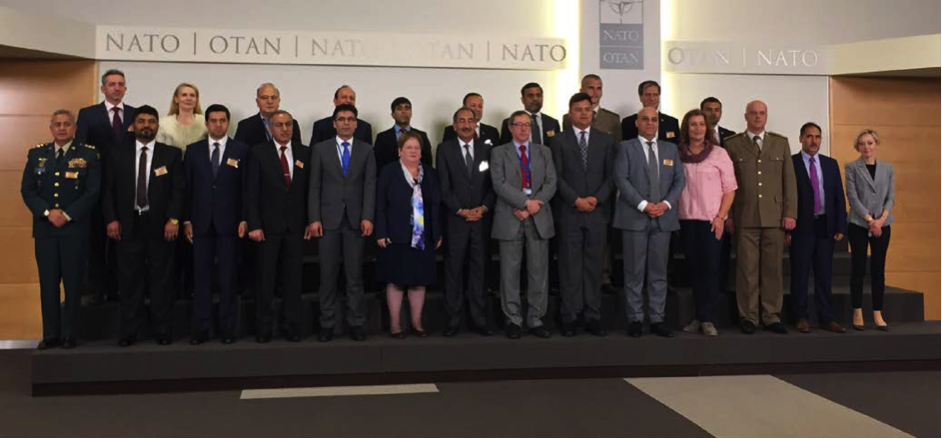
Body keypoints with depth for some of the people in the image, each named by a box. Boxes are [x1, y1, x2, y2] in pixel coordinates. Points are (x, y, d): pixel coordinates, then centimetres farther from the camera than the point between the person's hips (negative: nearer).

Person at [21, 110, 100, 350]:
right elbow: (27, 190, 5)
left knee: (73, 283, 2)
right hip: (44, 229, 3)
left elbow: (92, 192, -5)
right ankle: (51, 334, 12)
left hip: (75, 229, -2)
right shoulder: (36, 154, 10)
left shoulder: (88, 155, 2)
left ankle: (69, 335, 10)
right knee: (48, 283, 5)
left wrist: (67, 215, -13)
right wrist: (47, 212, -11)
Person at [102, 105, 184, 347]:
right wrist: (112, 219, -3)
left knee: (161, 280, 3)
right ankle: (129, 331, 12)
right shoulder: (118, 155, 11)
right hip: (129, 225, 1)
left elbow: (179, 189, -1)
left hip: (161, 225, -1)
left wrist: (173, 219, -10)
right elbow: (109, 191, 8)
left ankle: (162, 330, 11)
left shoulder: (172, 154, 5)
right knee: (129, 280, 4)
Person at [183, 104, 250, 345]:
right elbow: (187, 187, 7)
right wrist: (186, 220, 1)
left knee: (228, 277, 3)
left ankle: (227, 328, 9)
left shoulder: (241, 150, 4)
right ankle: (200, 329, 9)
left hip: (229, 223, -1)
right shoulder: (193, 150, 9)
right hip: (201, 223, 2)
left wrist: (244, 219, -6)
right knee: (201, 276, 3)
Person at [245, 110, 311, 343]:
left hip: (296, 226, 2)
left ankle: (291, 326, 14)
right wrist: (253, 225, -10)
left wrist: (310, 221, 2)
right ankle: (264, 328, 12)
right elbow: (251, 192, -3)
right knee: (265, 279, 4)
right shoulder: (258, 153, 1)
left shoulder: (305, 153, 8)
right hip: (268, 226, -2)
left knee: (293, 278, 6)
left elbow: (310, 190, 8)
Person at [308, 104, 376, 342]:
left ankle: (356, 323, 11)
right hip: (328, 219, 0)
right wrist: (314, 218, -5)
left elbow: (370, 185, 1)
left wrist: (368, 217, -9)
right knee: (328, 274, 4)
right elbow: (314, 186, 4)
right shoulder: (321, 149, 7)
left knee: (355, 274, 4)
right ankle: (327, 323, 11)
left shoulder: (366, 150, 8)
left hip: (355, 220, 0)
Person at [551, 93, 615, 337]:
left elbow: (611, 176, 5)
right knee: (570, 267, 0)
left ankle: (593, 317, 8)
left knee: (594, 267, 4)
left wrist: (596, 199, -9)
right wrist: (576, 200, -11)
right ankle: (570, 318, 5)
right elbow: (557, 177, -1)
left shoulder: (606, 141, 11)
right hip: (569, 213, -1)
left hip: (598, 212, 2)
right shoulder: (559, 141, 5)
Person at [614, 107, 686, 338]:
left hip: (663, 218, 3)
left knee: (659, 271, 6)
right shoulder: (626, 147, 4)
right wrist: (643, 205, -15)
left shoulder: (670, 148, 15)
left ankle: (657, 319, 12)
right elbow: (621, 179, -7)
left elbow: (679, 180, 9)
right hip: (634, 217, -3)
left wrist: (666, 203, -7)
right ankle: (635, 319, 7)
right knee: (635, 271, 0)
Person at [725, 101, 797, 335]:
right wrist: (727, 215, 0)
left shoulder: (781, 142, 12)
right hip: (745, 217, -2)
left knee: (773, 269, 4)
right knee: (747, 269, 0)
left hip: (775, 217, 2)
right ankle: (748, 317, 8)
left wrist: (790, 213, 1)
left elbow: (789, 180, 8)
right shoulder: (732, 144, 6)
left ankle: (772, 317, 12)